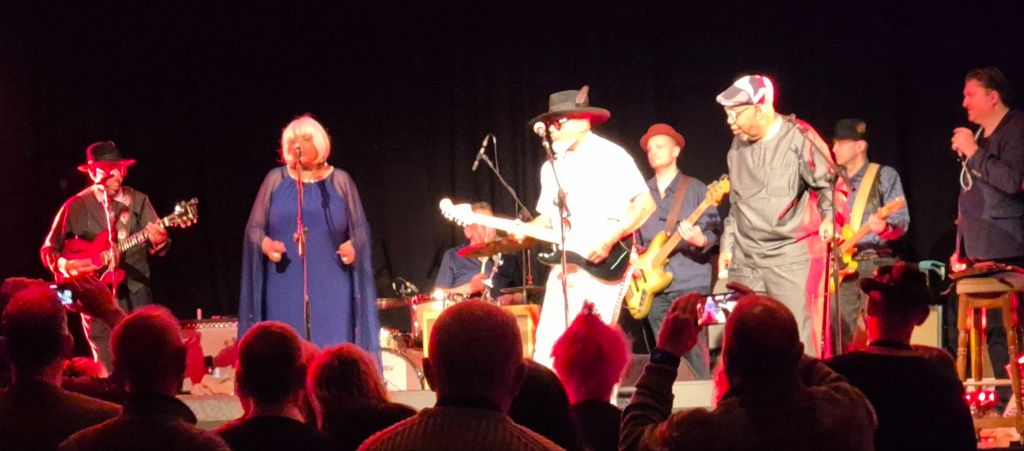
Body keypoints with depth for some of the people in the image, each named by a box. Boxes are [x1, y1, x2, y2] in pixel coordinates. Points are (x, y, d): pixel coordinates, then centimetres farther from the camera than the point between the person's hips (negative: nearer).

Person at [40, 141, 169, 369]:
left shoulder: (138, 201, 7)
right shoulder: (76, 206, 1)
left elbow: (156, 243, 0)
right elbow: (48, 250, 6)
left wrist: (158, 241, -23)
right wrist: (67, 265, -14)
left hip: (135, 291, 2)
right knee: (107, 365, -5)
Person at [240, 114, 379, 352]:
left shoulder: (340, 181, 7)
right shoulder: (275, 179, 8)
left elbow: (360, 228, 7)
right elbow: (254, 227, 7)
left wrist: (353, 246, -14)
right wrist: (266, 244, -14)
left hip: (331, 288, 0)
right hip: (286, 288, 0)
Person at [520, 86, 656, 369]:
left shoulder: (610, 156, -5)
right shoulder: (551, 167, 16)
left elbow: (645, 204, -11)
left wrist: (610, 238, -20)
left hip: (608, 265, -6)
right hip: (565, 265, 6)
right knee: (547, 347, -3)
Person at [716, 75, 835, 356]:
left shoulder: (798, 138, -8)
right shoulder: (738, 146, 13)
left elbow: (828, 183, -1)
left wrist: (829, 216, -17)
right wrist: (727, 245, 21)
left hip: (791, 254, -6)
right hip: (745, 258, 6)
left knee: (796, 336, -10)